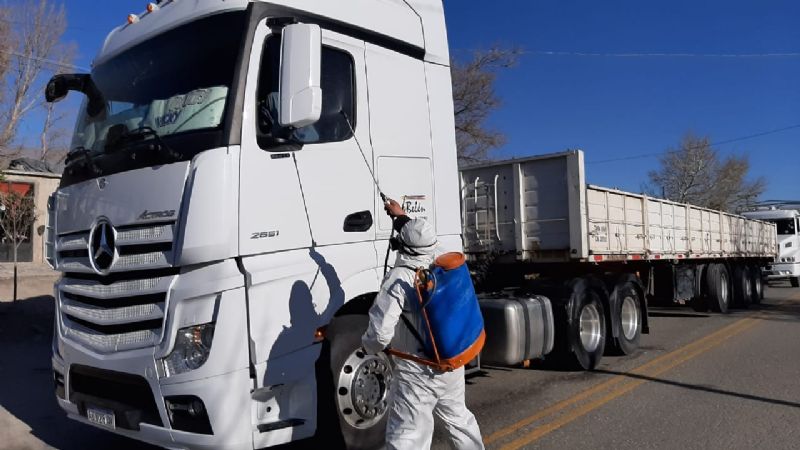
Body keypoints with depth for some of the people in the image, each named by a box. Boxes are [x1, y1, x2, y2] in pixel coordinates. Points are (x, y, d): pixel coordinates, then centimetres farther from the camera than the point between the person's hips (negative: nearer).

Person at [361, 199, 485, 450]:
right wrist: (400, 216, 30)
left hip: (417, 373, -7)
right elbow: (422, 241, 21)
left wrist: (369, 347, -3)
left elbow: (380, 333, -25)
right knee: (459, 418, 29)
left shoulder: (398, 280, -21)